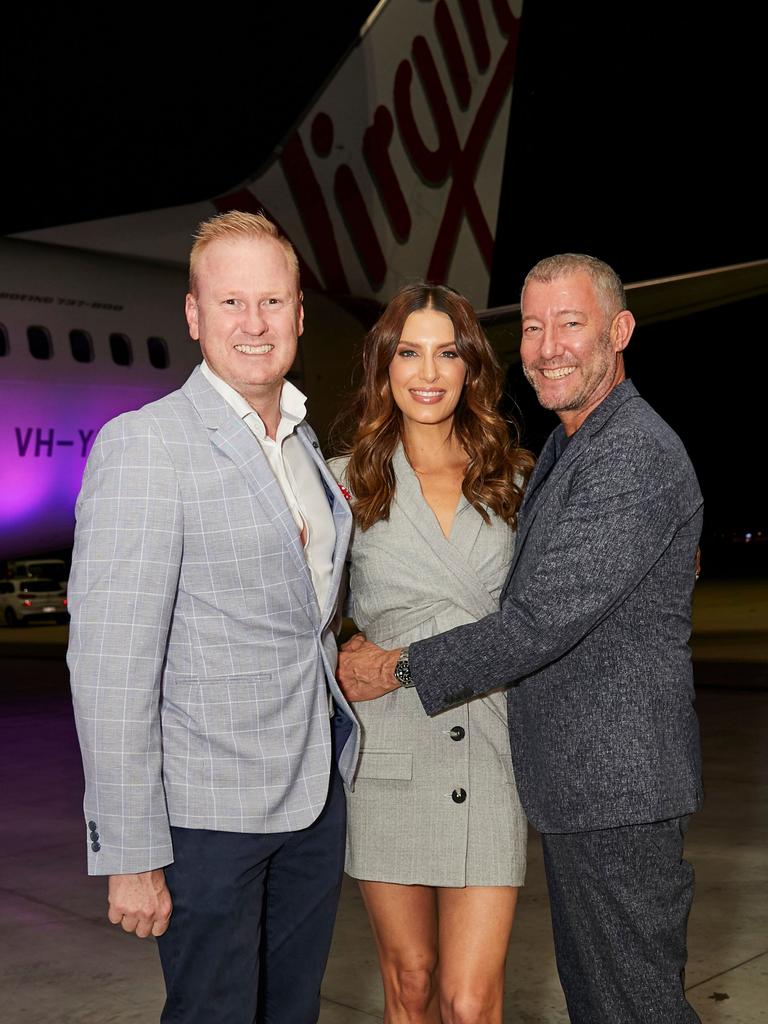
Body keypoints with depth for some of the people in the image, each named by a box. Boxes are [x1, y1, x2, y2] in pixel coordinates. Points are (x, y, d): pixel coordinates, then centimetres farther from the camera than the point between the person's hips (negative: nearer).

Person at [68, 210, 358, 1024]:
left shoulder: (303, 441, 9)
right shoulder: (143, 445, -16)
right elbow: (109, 668, -19)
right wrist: (130, 856, -19)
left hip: (315, 794, 7)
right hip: (208, 811, -7)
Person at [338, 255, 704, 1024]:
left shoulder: (637, 455, -21)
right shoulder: (565, 449, 13)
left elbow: (542, 620, -25)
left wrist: (398, 669, -15)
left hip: (619, 785, -10)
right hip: (572, 783, 10)